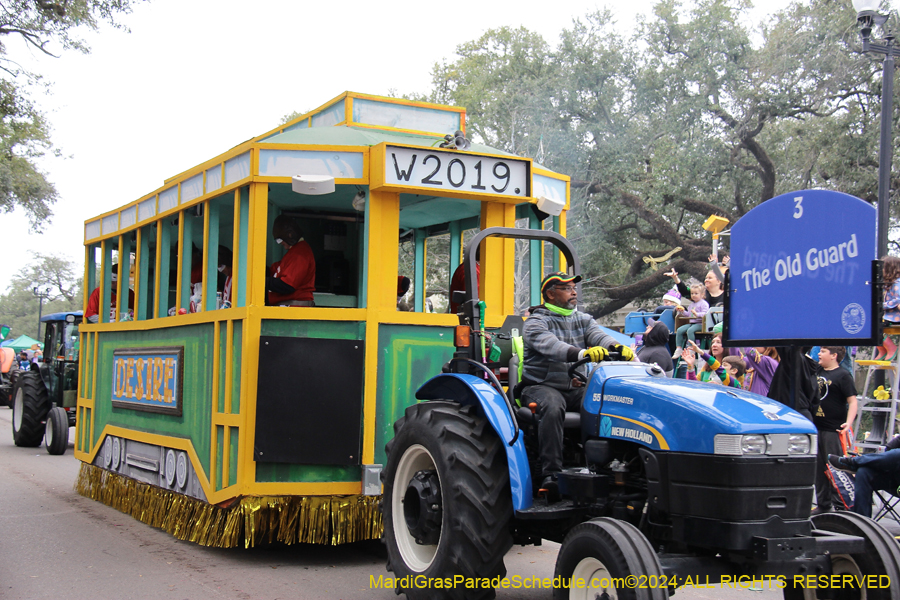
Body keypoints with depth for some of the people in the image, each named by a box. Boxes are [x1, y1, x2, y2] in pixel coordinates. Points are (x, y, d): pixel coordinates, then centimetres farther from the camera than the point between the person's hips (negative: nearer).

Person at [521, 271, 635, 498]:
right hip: (541, 386, -5)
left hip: (577, 388, 5)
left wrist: (616, 347, -29)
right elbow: (550, 345, -23)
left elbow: (599, 336, -3)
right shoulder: (536, 322, -2)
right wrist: (581, 353, -42)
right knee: (553, 407, -37)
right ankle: (550, 474, -39)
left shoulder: (583, 320, 18)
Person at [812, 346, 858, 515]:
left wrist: (848, 422, -24)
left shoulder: (843, 375, -8)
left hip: (833, 430, -7)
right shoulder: (816, 372, 12)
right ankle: (823, 504, 20)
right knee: (818, 467, 11)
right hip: (815, 427, 7)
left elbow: (852, 400, -12)